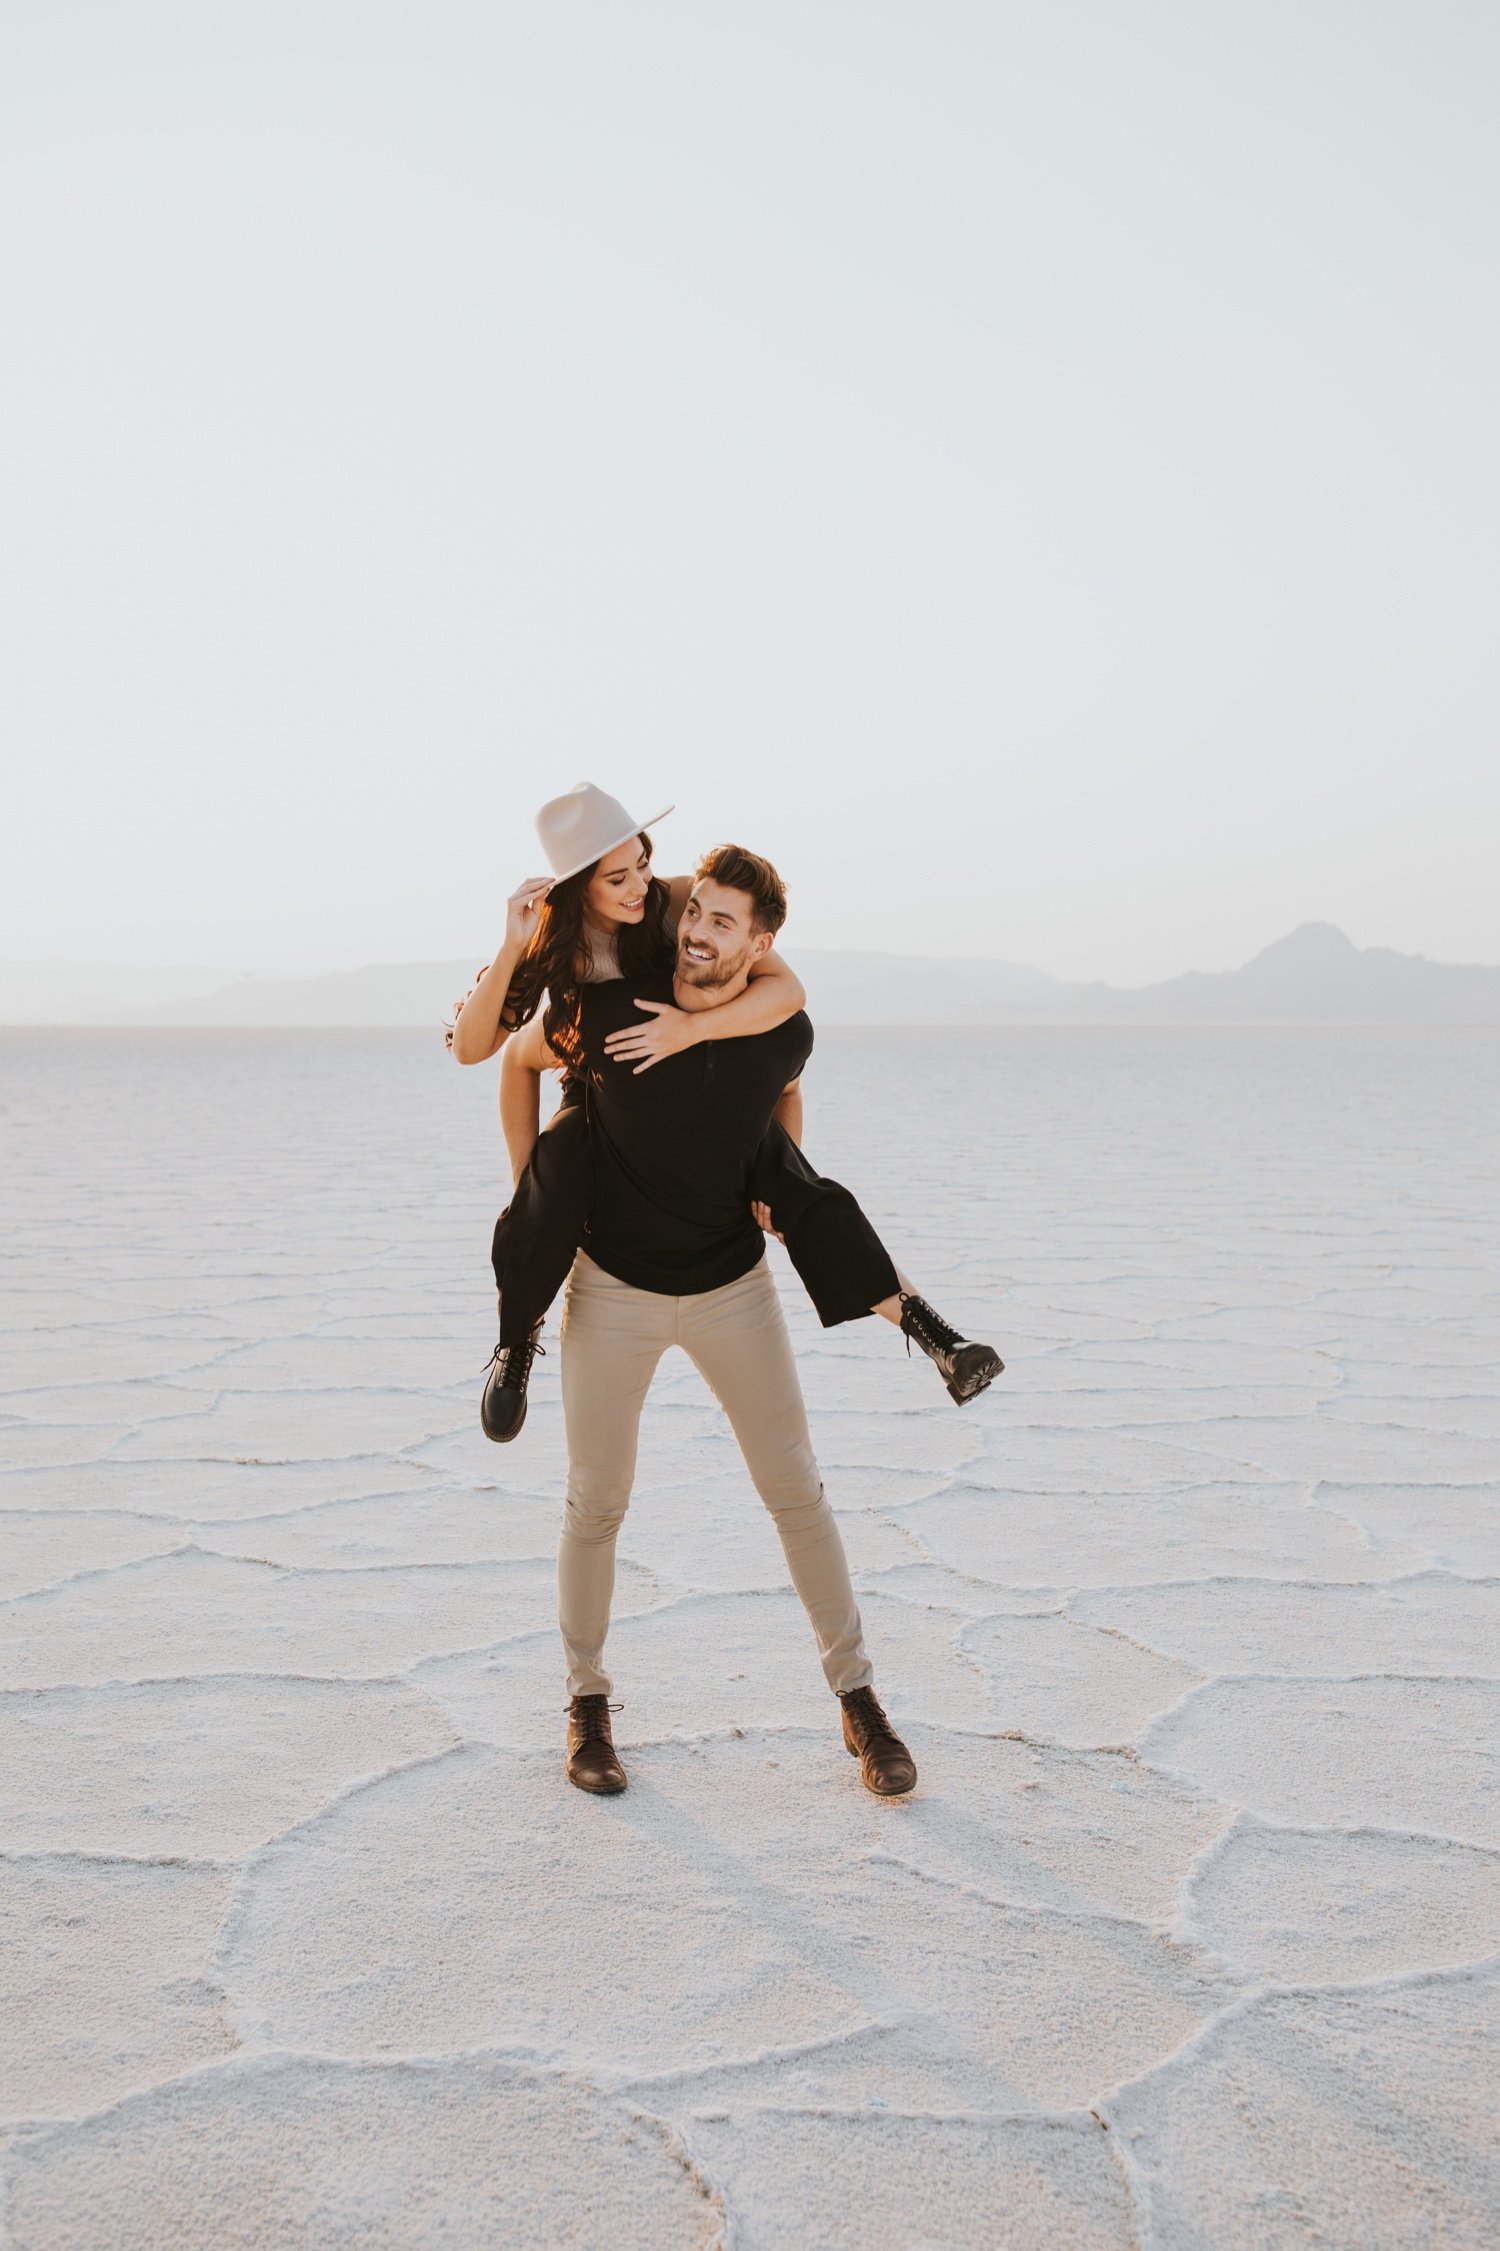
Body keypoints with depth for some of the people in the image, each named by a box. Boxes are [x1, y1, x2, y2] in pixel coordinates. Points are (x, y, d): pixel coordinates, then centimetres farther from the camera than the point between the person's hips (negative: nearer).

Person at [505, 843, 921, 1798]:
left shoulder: (786, 1032, -13)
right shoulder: (604, 1011, -19)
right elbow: (521, 1057, 3)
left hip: (734, 1287, 1)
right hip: (613, 1289, -1)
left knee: (796, 1488, 3)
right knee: (597, 1501, 5)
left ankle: (858, 1697, 17)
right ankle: (588, 1698, 26)